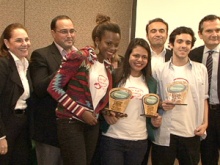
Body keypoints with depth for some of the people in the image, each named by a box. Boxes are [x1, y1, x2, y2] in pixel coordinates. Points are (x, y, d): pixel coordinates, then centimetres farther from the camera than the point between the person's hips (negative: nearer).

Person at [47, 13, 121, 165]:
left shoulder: (108, 66, 10)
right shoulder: (79, 57, -12)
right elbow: (54, 87, -14)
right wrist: (81, 112, -16)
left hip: (92, 124, 7)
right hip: (72, 122, -7)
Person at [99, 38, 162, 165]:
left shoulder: (151, 83, 8)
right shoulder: (116, 76, -4)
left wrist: (156, 119, -3)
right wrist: (106, 114, -18)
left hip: (140, 140, 4)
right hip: (113, 139, -3)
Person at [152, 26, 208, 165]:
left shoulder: (201, 69, 7)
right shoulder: (160, 70, 1)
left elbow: (204, 98, 10)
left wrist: (205, 123, 1)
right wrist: (161, 105, -14)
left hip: (192, 134, 2)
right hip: (165, 134, -1)